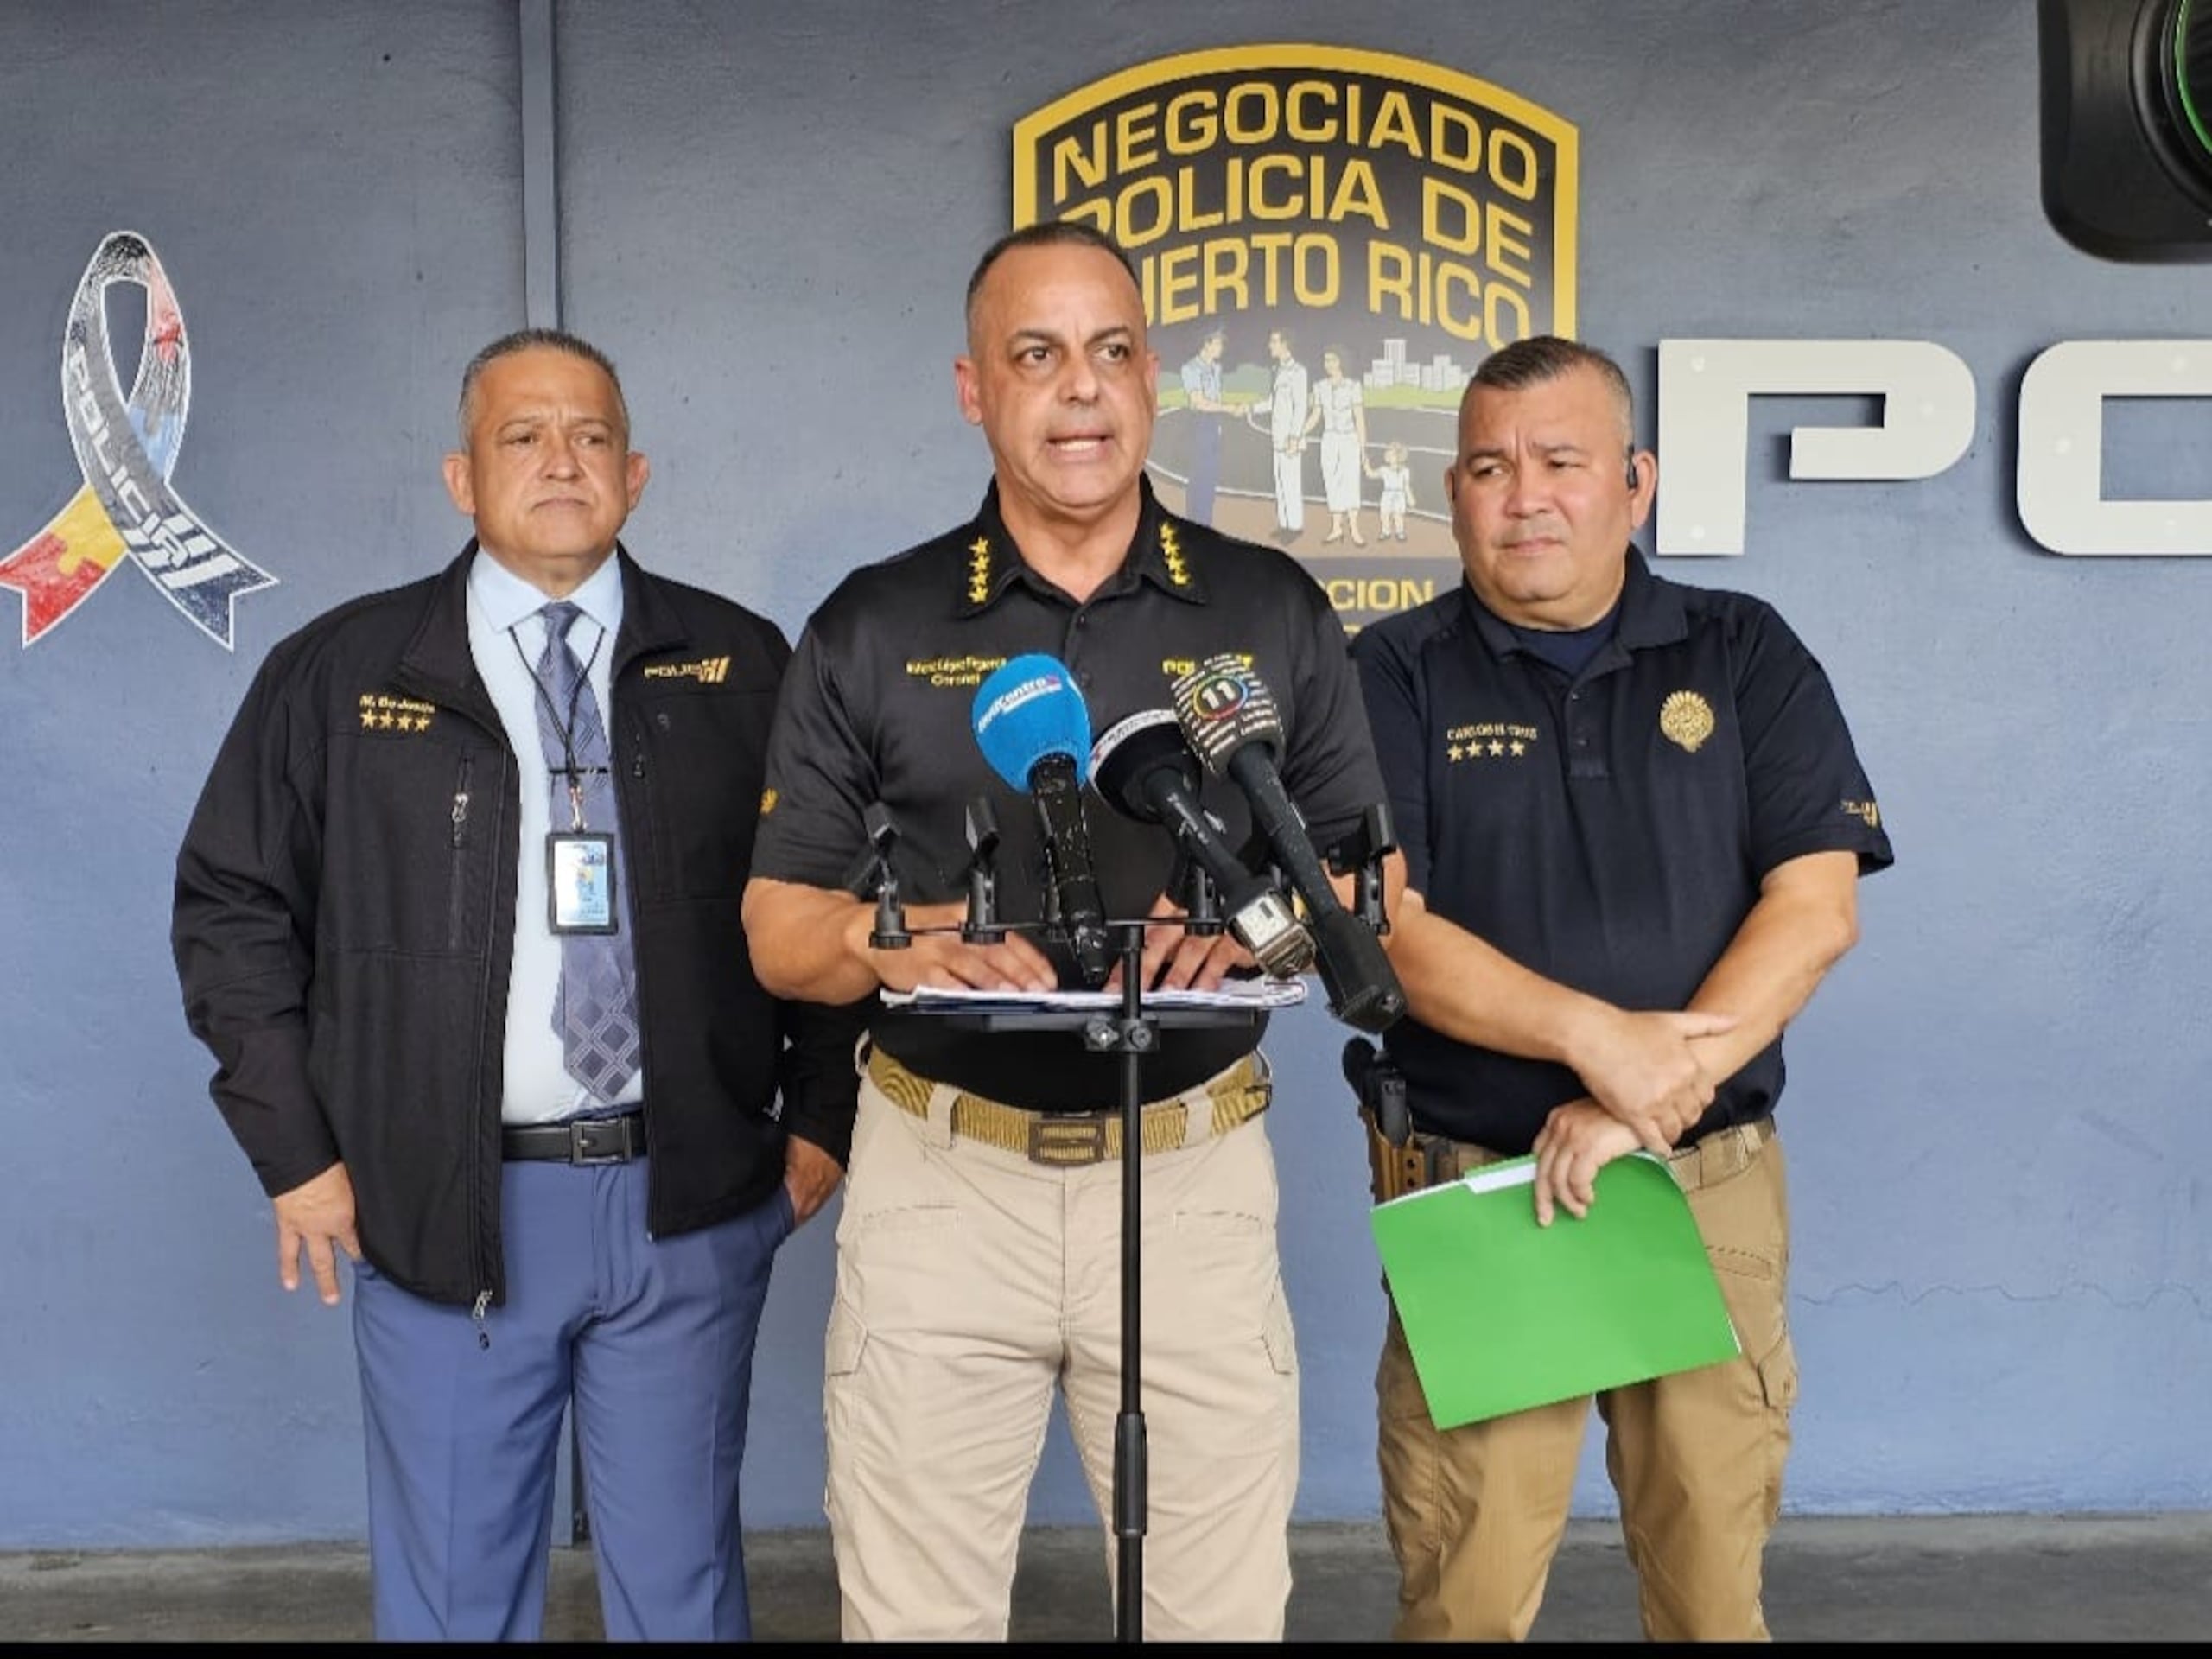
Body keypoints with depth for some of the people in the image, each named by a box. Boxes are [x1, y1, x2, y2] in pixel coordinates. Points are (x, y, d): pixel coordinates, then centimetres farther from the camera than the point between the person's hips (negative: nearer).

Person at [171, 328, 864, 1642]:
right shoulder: (340, 675, 3)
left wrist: (821, 1119, 3)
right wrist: (295, 1148, 2)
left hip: (690, 1201, 1)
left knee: (682, 1579, 12)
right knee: (451, 1591, 12)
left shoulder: (741, 668, 5)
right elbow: (233, 904, 7)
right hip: (441, 1208, 0)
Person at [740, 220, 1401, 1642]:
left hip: (1194, 1171, 1)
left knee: (1224, 1605, 10)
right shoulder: (870, 628, 1)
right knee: (915, 1611, 11)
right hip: (942, 1175, 0)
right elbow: (779, 928, 4)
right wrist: (892, 940, -18)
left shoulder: (1277, 613, 3)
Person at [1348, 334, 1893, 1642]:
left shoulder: (1746, 656, 6)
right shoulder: (1397, 675, 2)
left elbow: (1816, 906, -3)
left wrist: (1647, 1100, -14)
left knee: (1715, 1583, 9)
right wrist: (1596, 1036, -19)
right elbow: (1381, 927, -7)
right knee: (1466, 1596, 2)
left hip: (1715, 1188, 2)